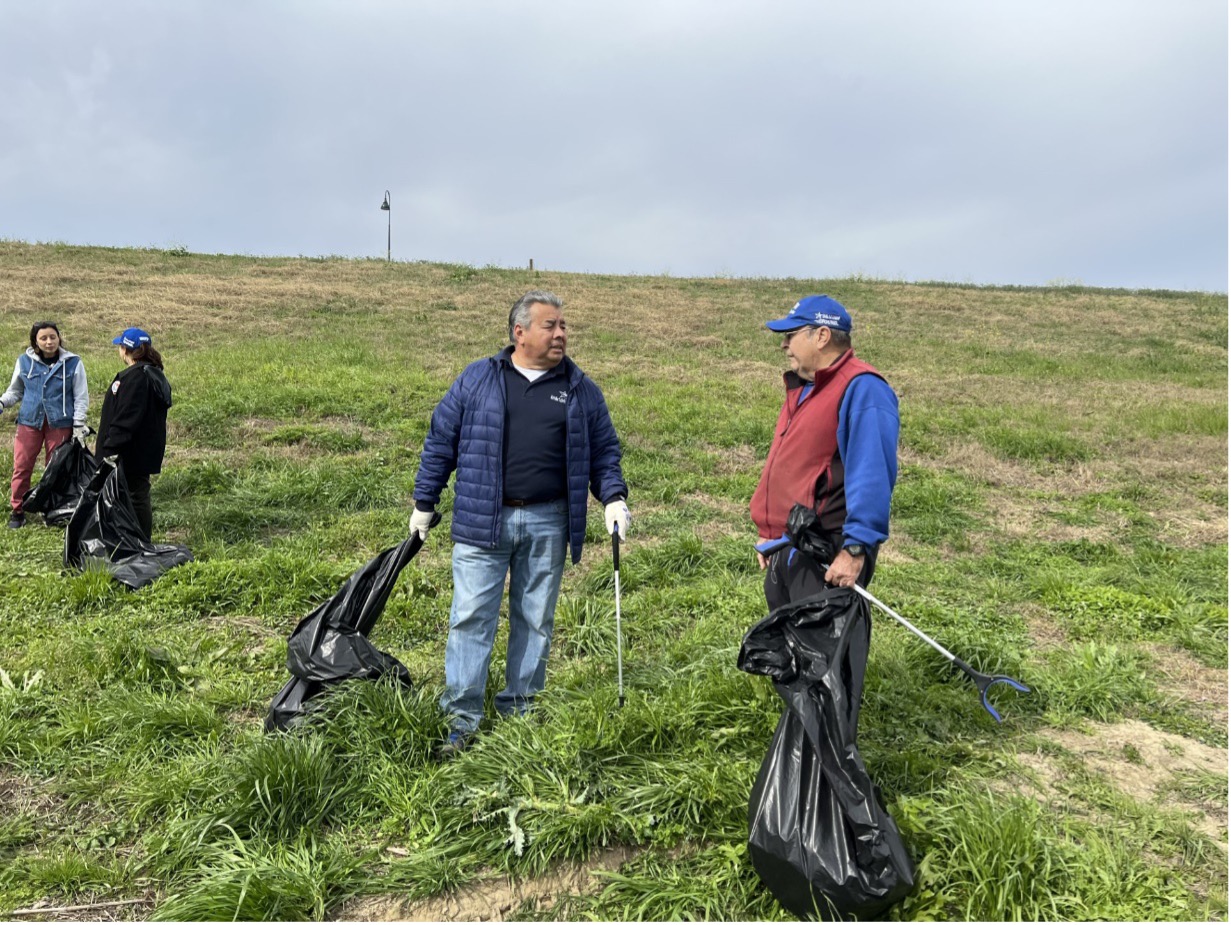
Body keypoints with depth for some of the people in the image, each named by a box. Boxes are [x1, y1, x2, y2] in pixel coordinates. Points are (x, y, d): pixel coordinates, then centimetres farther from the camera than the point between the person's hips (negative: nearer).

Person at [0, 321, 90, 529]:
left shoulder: (73, 363, -2)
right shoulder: (24, 361, 3)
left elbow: (81, 397, 1)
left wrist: (78, 426, -4)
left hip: (60, 424, -2)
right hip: (29, 421, 2)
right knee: (21, 467, 2)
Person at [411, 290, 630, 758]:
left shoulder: (581, 389, 8)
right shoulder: (476, 379, 3)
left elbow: (603, 451, 12)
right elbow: (440, 441, 7)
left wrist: (613, 498, -4)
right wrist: (424, 503, 9)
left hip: (547, 525, 2)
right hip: (482, 522, -1)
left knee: (535, 620, 10)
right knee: (471, 617, -1)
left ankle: (519, 705, 26)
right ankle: (462, 716, 9)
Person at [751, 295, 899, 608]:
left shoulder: (862, 389, -16)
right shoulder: (802, 387, 16)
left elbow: (873, 477, -23)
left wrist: (855, 549, -26)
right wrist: (768, 533, 22)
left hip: (827, 558, -10)